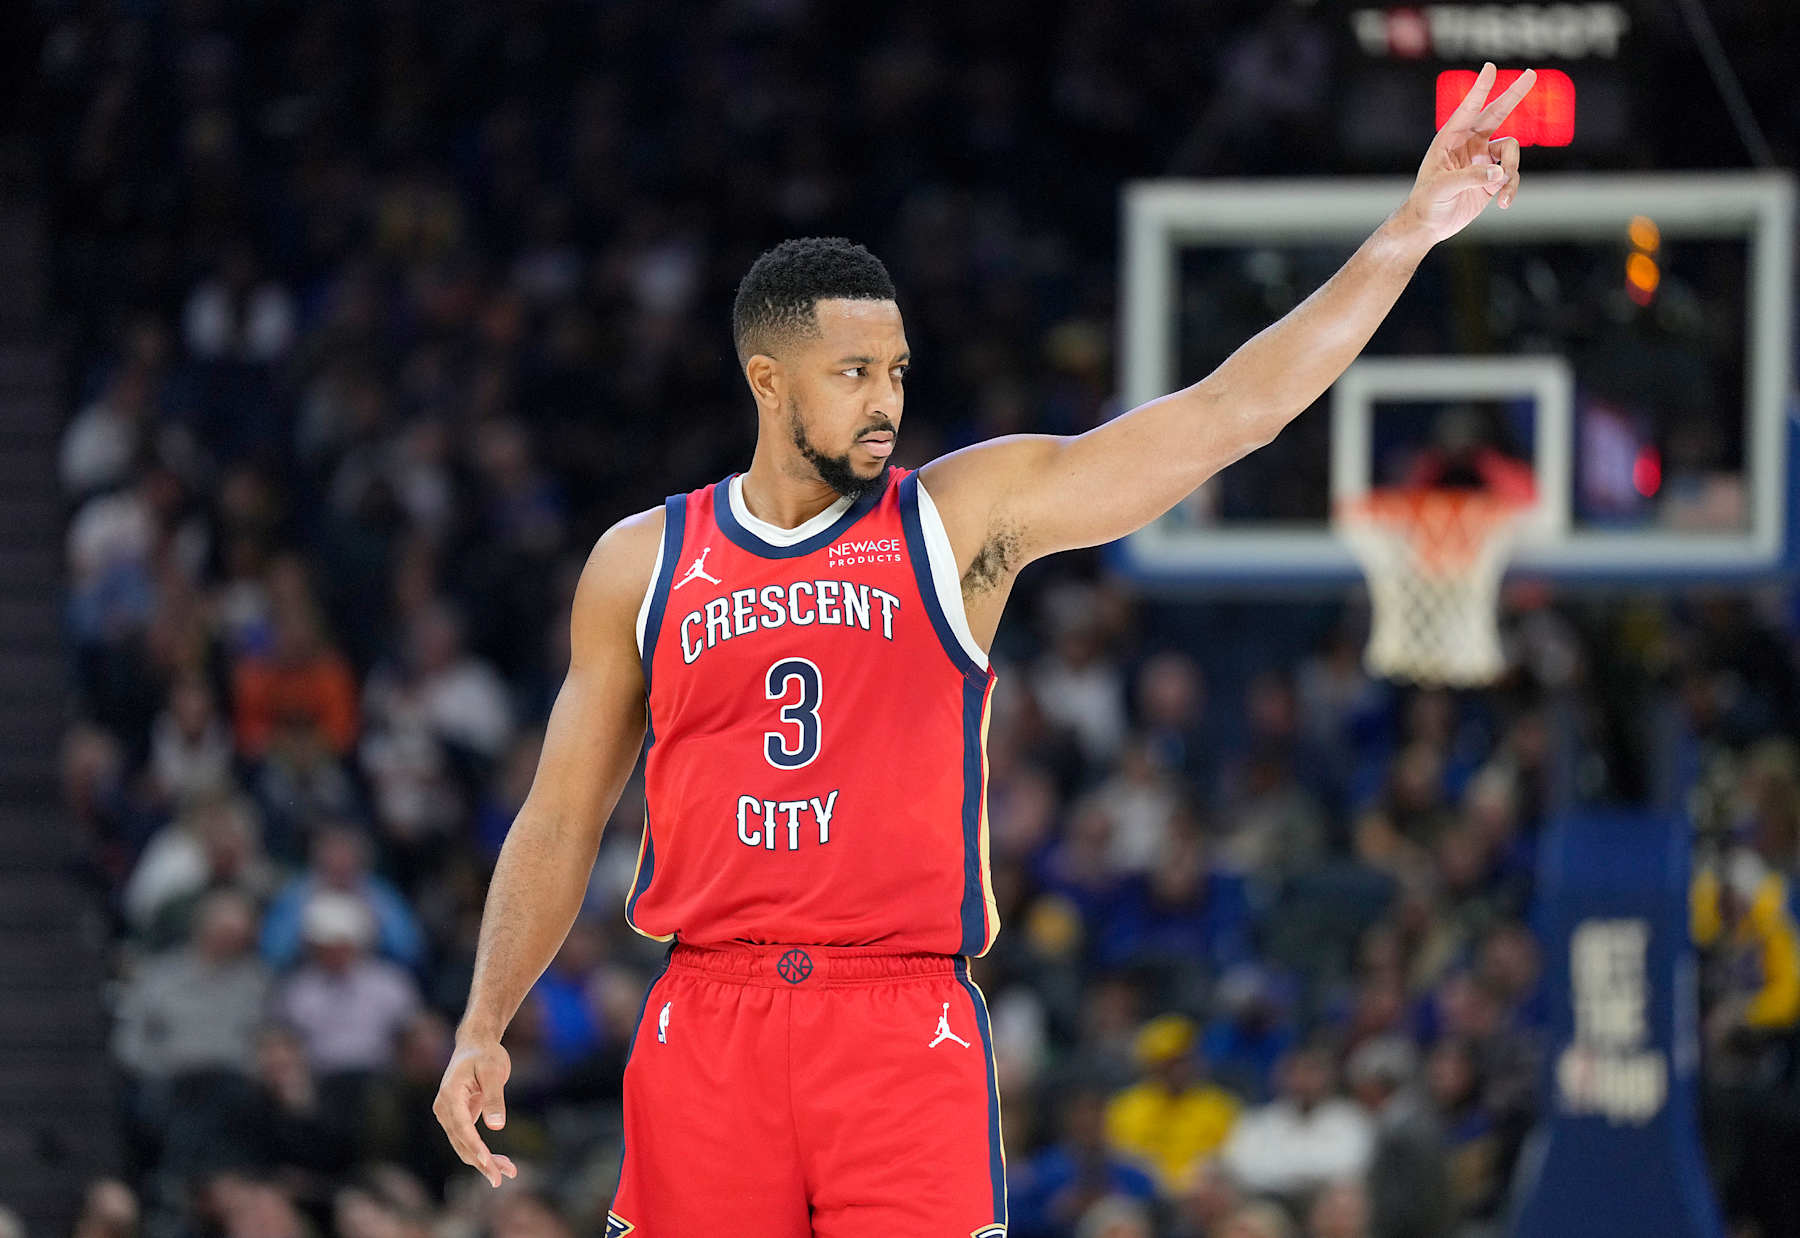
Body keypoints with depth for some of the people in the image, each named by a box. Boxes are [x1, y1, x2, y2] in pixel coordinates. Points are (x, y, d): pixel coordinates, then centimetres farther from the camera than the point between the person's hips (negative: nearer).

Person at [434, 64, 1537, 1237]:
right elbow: (561, 822, 14)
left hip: (906, 1033, -1)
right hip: (708, 1028, 1)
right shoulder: (641, 564, 9)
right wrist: (483, 1028, 4)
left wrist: (1409, 236, -6)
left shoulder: (968, 516, 5)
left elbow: (1229, 411, 0)